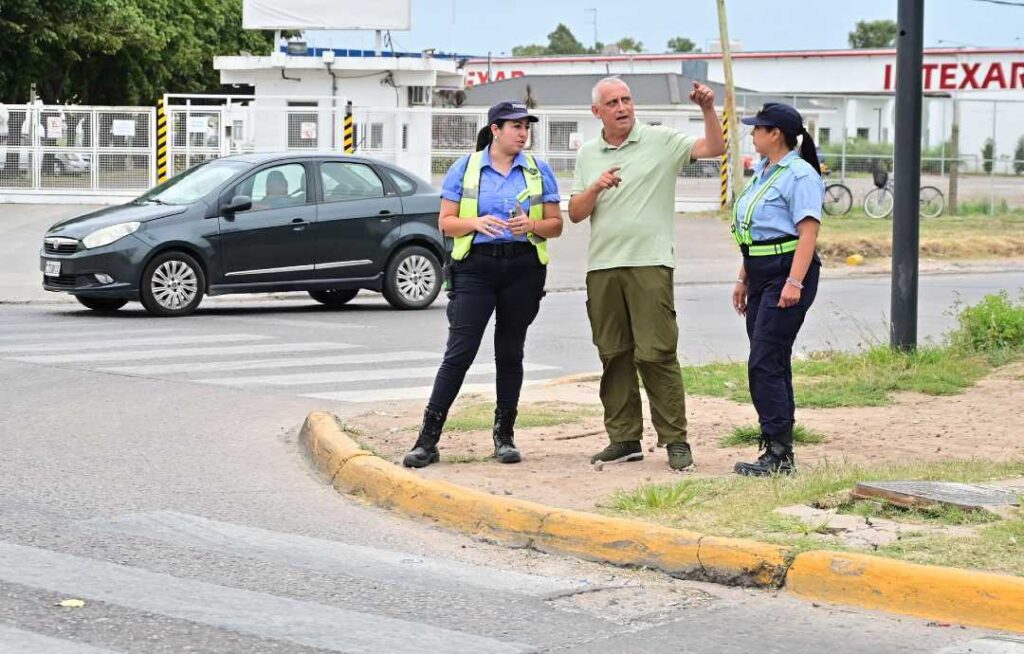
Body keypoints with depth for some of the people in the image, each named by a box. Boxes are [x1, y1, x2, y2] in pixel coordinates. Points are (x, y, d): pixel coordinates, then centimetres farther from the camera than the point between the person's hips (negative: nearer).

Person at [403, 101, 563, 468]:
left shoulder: (538, 172, 9)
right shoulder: (464, 169, 5)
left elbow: (556, 225, 9)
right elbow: (446, 222, 4)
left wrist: (532, 225, -12)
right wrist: (476, 222, -16)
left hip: (523, 268, 2)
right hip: (475, 266, -2)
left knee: (510, 352, 8)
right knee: (459, 352, -8)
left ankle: (504, 435, 17)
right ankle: (428, 438, -8)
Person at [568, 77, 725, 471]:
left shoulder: (661, 141, 3)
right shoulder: (588, 155, 14)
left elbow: (714, 148, -6)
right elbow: (575, 214, 11)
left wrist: (708, 109, -19)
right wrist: (596, 188, -6)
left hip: (650, 264, -4)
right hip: (602, 266, 4)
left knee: (656, 353, -9)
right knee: (614, 355, 7)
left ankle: (675, 441, -5)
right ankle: (624, 438, 13)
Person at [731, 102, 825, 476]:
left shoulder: (799, 175, -12)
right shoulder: (762, 172, 18)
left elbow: (808, 232, -19)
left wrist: (795, 282, -26)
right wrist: (743, 279, 23)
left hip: (787, 275, -10)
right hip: (762, 277, 10)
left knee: (765, 364, -14)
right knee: (772, 365, 10)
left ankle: (779, 454, -12)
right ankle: (779, 451, 14)